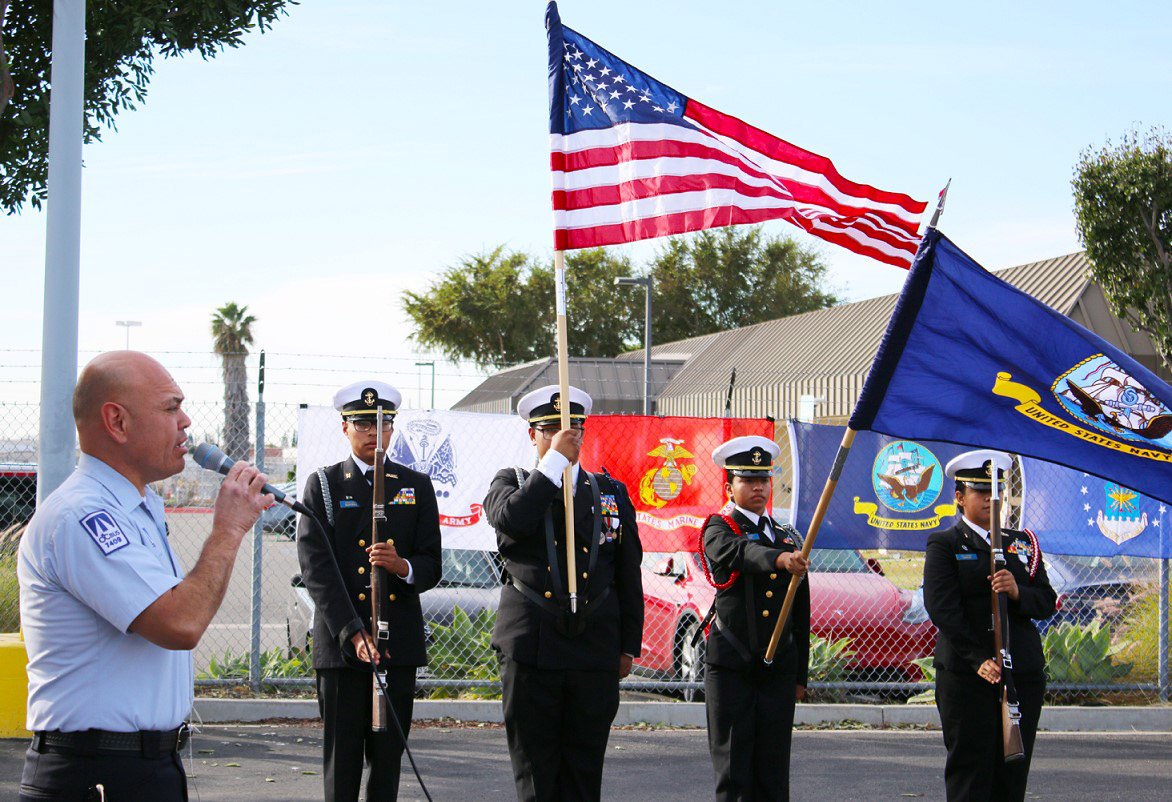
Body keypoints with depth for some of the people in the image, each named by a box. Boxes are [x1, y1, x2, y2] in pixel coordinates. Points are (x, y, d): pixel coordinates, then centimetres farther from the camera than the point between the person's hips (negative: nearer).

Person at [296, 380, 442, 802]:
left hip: (400, 641, 2)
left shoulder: (416, 486, 12)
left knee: (389, 755, 4)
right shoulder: (322, 485, 4)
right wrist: (352, 633, -17)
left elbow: (431, 565, 7)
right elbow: (316, 568, -5)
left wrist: (402, 566, -18)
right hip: (340, 641, -2)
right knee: (342, 754, 0)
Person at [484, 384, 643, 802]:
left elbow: (629, 577, 15)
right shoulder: (512, 483, 9)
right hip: (531, 652, -2)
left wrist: (628, 646, 9)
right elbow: (511, 519, -16)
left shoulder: (612, 493, 14)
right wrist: (555, 460, -12)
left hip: (595, 654, 2)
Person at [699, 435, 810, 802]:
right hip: (731, 667, -4)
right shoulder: (718, 530, 1)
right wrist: (780, 559, -45)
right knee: (733, 771, -3)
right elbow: (738, 552, -26)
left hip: (779, 671, 4)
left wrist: (800, 675, 15)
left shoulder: (788, 537, 15)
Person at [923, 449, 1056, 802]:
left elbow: (1047, 602, 10)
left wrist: (1018, 592, -13)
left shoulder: (1021, 543, 17)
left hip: (1024, 675, 5)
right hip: (966, 676, -4)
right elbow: (942, 608, -8)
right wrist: (979, 660, -18)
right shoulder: (945, 544, 3)